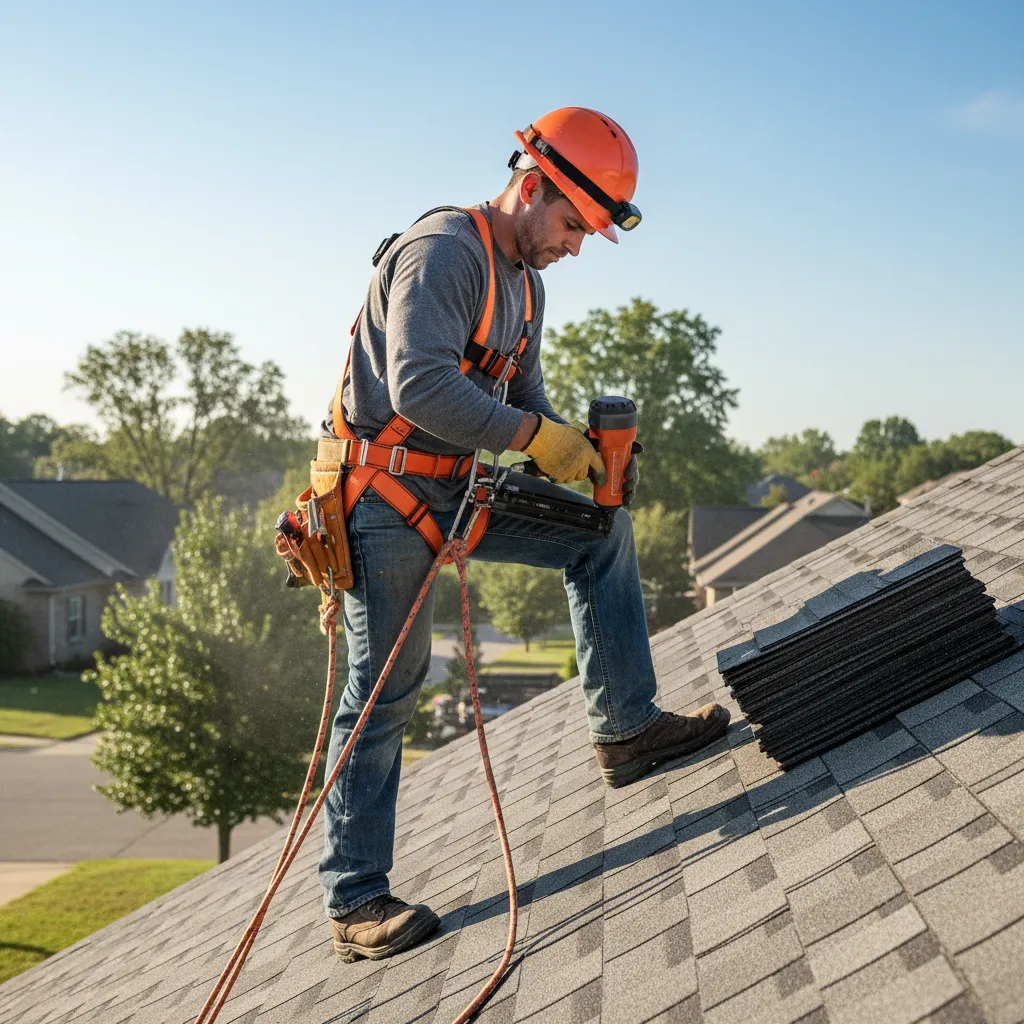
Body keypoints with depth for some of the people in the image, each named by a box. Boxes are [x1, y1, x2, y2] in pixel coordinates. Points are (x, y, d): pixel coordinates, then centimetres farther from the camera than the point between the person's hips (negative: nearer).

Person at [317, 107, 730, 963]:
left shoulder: (525, 286, 14)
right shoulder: (441, 253, -17)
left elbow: (523, 403, 16)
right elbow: (420, 389, -30)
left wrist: (581, 457, -4)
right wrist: (537, 435, -26)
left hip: (453, 489, 9)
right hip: (383, 494, -9)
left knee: (603, 534, 6)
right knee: (386, 690, -5)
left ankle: (625, 727, 6)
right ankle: (355, 903, 5)